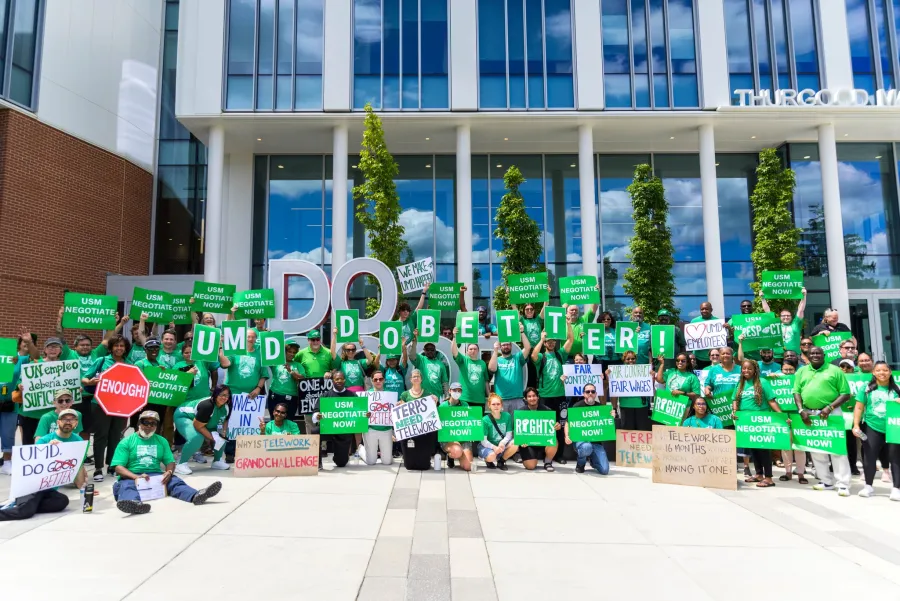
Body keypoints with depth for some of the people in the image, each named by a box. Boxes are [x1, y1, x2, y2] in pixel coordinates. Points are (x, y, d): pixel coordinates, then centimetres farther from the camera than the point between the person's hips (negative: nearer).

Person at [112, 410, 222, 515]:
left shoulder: (162, 441, 18)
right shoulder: (126, 442, 6)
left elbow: (170, 462, 13)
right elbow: (118, 468, -3)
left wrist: (169, 472, -13)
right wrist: (137, 477, -22)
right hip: (131, 478, -3)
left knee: (175, 481, -26)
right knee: (126, 486, -36)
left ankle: (195, 496, -56)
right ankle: (135, 503, -72)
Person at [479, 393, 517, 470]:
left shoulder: (507, 416, -4)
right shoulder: (485, 420, -14)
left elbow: (508, 435, -6)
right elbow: (483, 440, -15)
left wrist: (502, 444, -27)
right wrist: (494, 447, -32)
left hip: (502, 445, 4)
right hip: (488, 446, -4)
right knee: (491, 456, -36)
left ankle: (501, 461, 1)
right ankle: (488, 461, 5)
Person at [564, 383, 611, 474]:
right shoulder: (577, 406, -1)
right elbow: (568, 423, 0)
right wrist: (567, 436, -18)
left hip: (596, 441, 3)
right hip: (580, 439, -3)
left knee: (604, 470, -12)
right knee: (586, 447, -40)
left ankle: (593, 460, 25)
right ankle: (580, 464, -3)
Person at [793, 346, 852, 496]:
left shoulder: (835, 370, 0)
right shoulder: (802, 372, 11)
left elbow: (846, 393, -3)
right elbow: (796, 392, 8)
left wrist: (830, 407, -15)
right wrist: (801, 410, -6)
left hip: (831, 413, -4)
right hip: (809, 414, 4)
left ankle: (843, 484, 1)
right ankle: (826, 481, 21)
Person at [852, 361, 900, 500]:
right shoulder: (867, 388, 4)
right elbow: (859, 408, 3)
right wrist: (856, 425, -5)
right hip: (872, 428, 0)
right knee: (869, 457, 5)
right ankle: (869, 486, 17)